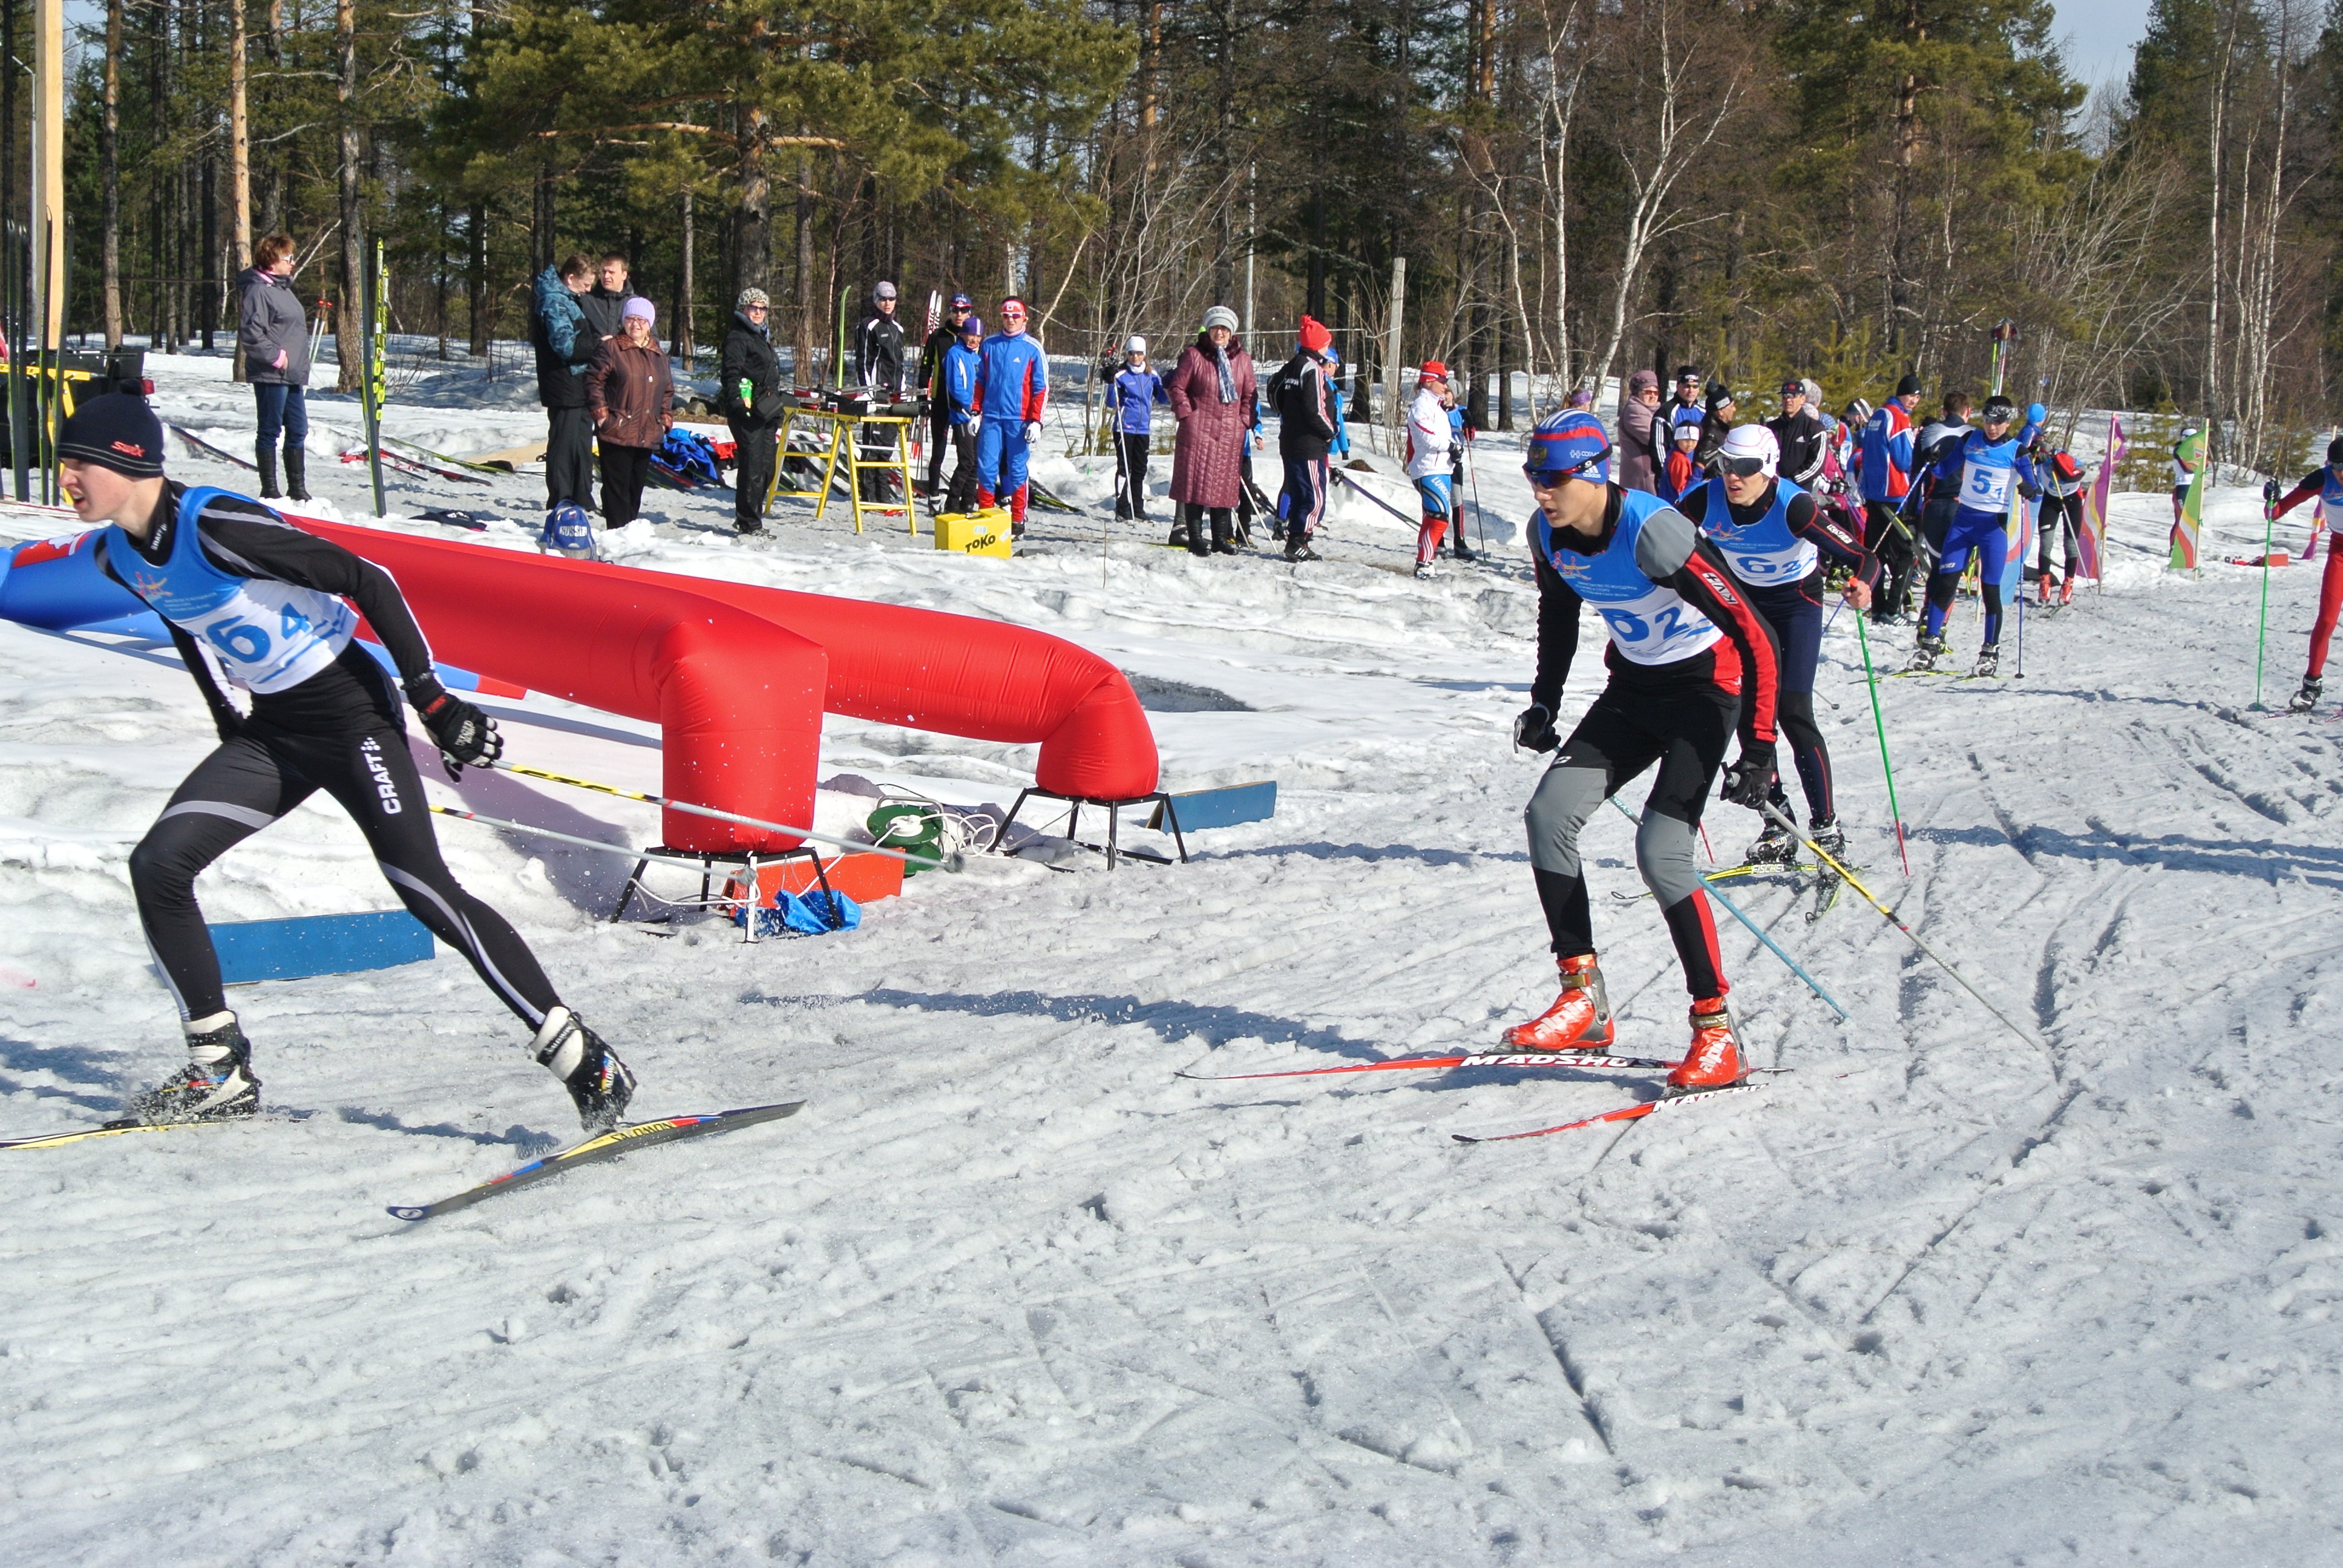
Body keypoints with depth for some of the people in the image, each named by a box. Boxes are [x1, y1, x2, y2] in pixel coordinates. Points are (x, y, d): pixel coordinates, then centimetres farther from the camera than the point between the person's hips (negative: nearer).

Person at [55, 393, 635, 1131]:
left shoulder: (215, 526, -23)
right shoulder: (118, 556, 2)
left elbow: (367, 582, -20)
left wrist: (432, 698, -19)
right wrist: (232, 737, 23)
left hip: (349, 708, -8)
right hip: (272, 730, 8)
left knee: (424, 888, -16)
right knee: (157, 864, -3)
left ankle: (582, 1059, -11)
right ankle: (221, 1071, 6)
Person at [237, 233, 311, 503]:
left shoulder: (284, 289, 18)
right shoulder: (258, 291, -13)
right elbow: (250, 334, -21)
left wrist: (301, 367, 21)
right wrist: (276, 357, -18)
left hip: (293, 375, 9)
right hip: (270, 376, -9)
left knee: (298, 430, 11)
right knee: (270, 431, -1)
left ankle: (298, 488, 19)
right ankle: (270, 490, 5)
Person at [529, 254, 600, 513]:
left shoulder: (565, 298, 16)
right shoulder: (554, 301, -17)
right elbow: (565, 344, -26)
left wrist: (596, 340, 7)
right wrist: (598, 343, -18)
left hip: (578, 387, 11)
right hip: (565, 387, -11)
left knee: (582, 444, 17)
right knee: (564, 444, -5)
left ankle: (583, 502, 25)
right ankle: (559, 507, 0)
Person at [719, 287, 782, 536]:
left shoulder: (762, 338, 25)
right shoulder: (737, 337, -5)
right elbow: (731, 373, -16)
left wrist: (777, 416, 28)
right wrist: (737, 401, -28)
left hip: (765, 412, 10)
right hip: (747, 412, -10)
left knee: (766, 468, 10)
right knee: (752, 466, -11)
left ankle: (748, 516, 20)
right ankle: (749, 522, -8)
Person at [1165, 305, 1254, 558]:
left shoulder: (1242, 359, 10)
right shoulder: (1194, 355, -1)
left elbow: (1249, 394, 15)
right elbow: (1176, 387, 2)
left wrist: (1244, 420, 4)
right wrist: (1187, 414, -6)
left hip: (1230, 433, 3)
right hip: (1198, 430, -3)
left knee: (1226, 484, 5)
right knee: (1196, 482, -4)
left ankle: (1220, 538, 13)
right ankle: (1195, 538, 0)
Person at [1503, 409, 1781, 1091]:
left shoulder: (1651, 533, -29)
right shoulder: (1548, 533, -7)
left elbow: (1754, 637, -27)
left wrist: (1759, 751, -28)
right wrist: (1544, 703, 13)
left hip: (1705, 686, -7)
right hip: (1633, 687, 7)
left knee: (1660, 851, -19)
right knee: (1549, 815, -7)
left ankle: (1717, 1032, -8)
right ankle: (1584, 1000, 0)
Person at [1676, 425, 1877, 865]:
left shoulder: (1794, 506, -32)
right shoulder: (1706, 501, -23)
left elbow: (1861, 557, -33)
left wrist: (1862, 586, -55)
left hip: (1797, 602, -4)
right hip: (1746, 601, 4)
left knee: (1792, 710, -15)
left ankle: (1826, 825, -4)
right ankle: (1779, 827, 10)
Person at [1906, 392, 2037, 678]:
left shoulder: (2016, 451, -6)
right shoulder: (1970, 440, 2)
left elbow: (2035, 489, -8)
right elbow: (1945, 471, 10)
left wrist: (2029, 490, -31)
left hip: (1993, 525, -3)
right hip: (1963, 519, 3)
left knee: (1991, 589, -1)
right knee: (1945, 583, -2)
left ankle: (1991, 653, 11)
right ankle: (1930, 645, 5)